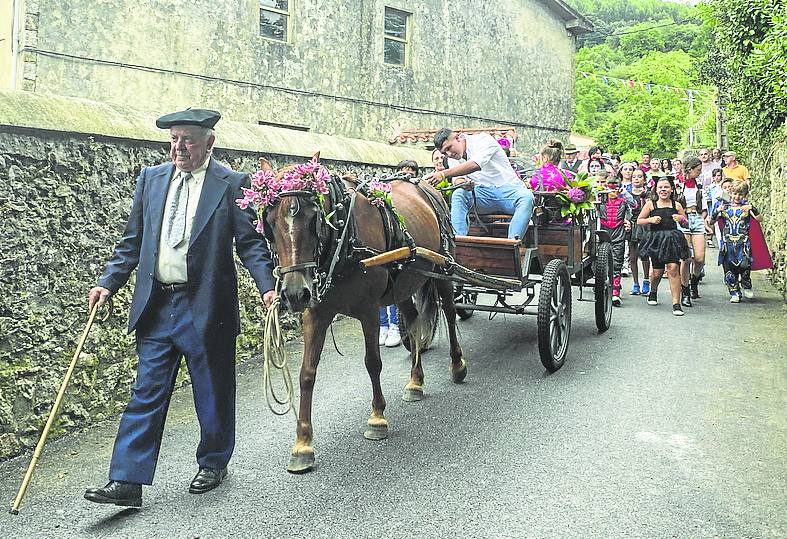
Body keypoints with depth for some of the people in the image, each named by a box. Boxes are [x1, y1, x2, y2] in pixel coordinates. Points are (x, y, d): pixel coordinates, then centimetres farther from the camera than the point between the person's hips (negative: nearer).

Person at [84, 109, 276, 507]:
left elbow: (250, 242, -5)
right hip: (156, 306, 4)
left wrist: (267, 285, -19)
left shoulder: (232, 184, -3)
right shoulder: (150, 179, 10)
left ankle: (213, 463, 31)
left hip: (207, 307, -3)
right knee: (146, 394, 4)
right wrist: (108, 282, 4)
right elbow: (132, 241, 14)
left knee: (212, 393, 10)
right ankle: (127, 482, 8)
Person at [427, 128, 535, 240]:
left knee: (527, 197, -35)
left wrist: (443, 174, -38)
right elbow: (456, 179, -5)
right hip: (483, 194, 4)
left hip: (508, 189, -4)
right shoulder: (452, 158, 9)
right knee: (458, 195, -24)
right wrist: (463, 183, -31)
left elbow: (475, 164, -29)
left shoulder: (483, 140, -11)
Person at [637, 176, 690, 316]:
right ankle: (653, 292, 38)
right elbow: (639, 221, 10)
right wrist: (650, 220, -8)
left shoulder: (676, 205, 9)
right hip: (656, 240, 0)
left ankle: (676, 303, -11)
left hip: (673, 239, 0)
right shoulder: (651, 204, 5)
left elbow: (686, 223, 18)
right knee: (657, 271, 3)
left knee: (673, 268, -15)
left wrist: (681, 218, -4)